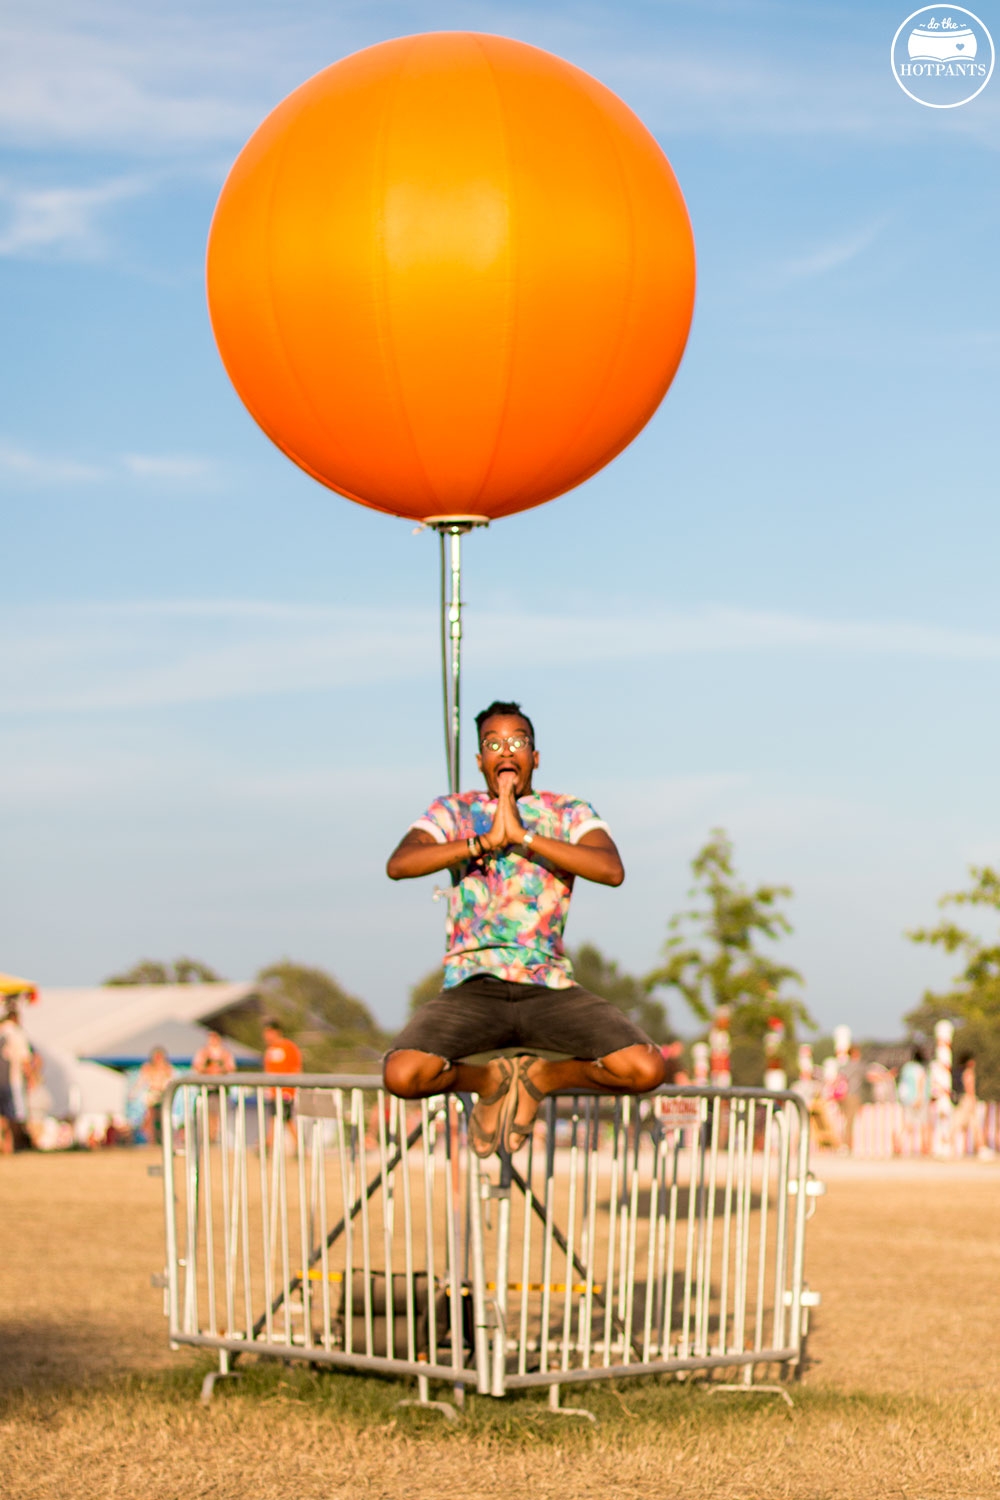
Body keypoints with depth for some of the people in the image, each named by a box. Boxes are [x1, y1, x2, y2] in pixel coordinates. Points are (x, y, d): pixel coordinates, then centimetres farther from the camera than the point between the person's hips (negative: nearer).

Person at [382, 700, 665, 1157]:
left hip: (550, 988, 0)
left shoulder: (569, 813, 9)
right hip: (473, 987, 0)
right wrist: (484, 841, -16)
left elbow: (611, 869, -12)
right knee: (403, 1074, -30)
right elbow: (398, 864, -8)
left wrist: (522, 834, -17)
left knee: (646, 1069, -23)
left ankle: (540, 1077, 6)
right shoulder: (454, 810, 11)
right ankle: (489, 1080, 5)